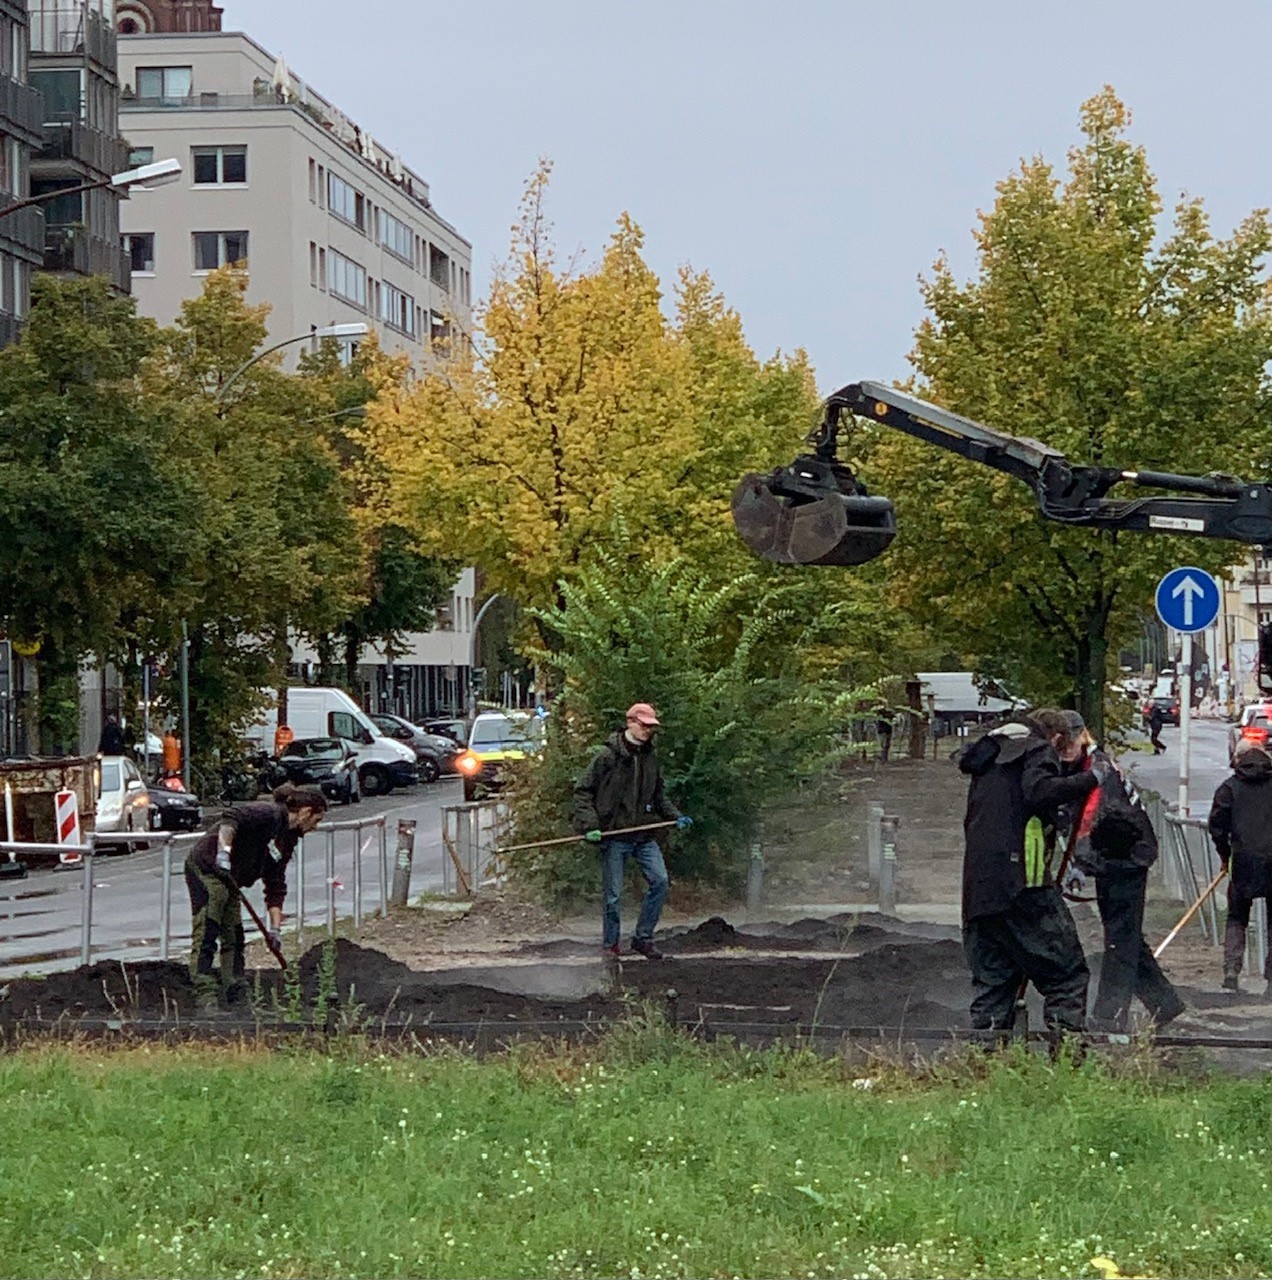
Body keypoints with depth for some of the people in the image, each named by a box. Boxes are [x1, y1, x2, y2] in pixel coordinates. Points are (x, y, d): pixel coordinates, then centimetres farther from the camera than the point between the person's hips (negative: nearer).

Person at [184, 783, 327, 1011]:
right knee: (206, 938, -13)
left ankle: (237, 1000, 16)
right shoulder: (271, 814, -15)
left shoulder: (288, 840, 12)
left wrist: (275, 928, 6)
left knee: (234, 939, 11)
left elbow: (275, 887, 12)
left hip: (228, 880, 10)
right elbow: (231, 818, -30)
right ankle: (206, 1000, -18)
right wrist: (224, 851, -42)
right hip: (206, 869, -10)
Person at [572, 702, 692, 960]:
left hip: (643, 836, 5)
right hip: (614, 836, -5)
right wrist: (590, 825, -15)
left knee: (660, 881, -7)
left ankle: (643, 938, 6)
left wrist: (675, 816, 8)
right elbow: (583, 791, -5)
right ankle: (610, 945, 16)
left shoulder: (650, 756, 10)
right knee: (613, 895, 0)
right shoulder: (608, 756, -8)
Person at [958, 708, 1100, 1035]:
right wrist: (1090, 779, -8)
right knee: (1066, 973, -3)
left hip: (977, 887, 7)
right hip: (1021, 880, -7)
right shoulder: (1039, 750, 4)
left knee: (991, 981, 11)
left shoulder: (986, 759, 28)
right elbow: (1040, 791, -16)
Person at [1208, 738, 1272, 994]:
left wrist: (1225, 854, 11)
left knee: (1236, 919, 11)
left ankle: (1231, 972, -1)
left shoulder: (1229, 787, 1)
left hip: (1244, 861, 0)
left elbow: (1217, 826, -2)